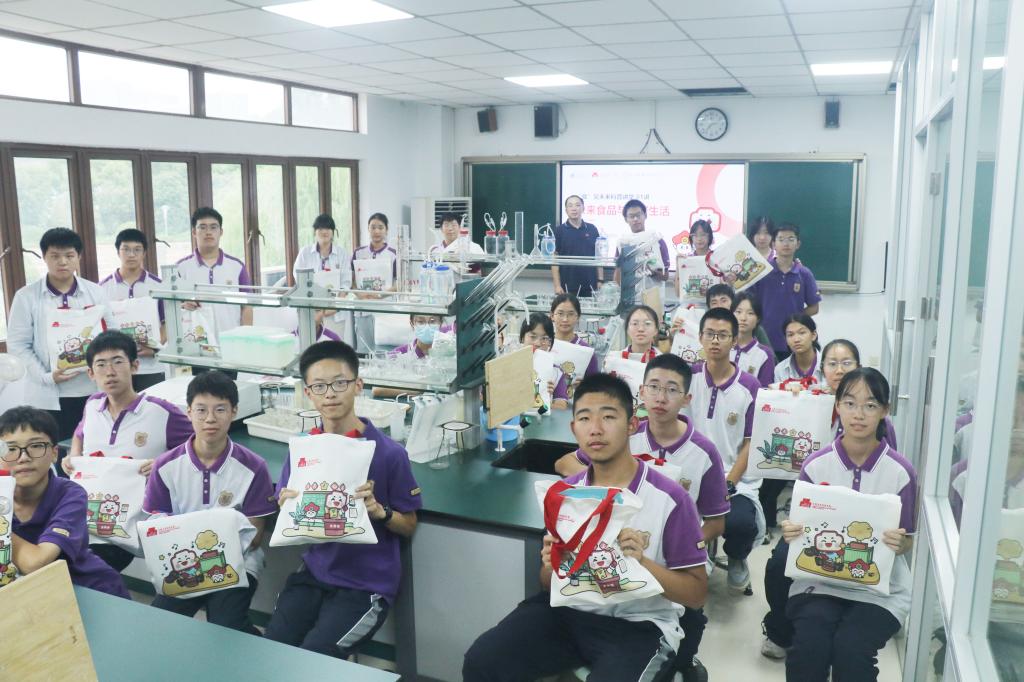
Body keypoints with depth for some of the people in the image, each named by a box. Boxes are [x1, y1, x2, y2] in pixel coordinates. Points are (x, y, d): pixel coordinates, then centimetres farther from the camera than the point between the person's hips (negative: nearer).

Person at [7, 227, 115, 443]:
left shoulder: (95, 292, 7)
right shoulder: (26, 296, 1)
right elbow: (18, 345, -1)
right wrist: (46, 376, -14)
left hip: (93, 391, 2)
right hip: (49, 396, -2)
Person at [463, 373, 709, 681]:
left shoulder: (669, 498, -11)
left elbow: (696, 594, -6)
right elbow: (550, 585, 11)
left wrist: (642, 562, -24)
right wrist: (551, 567, -14)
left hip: (640, 624, -4)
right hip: (570, 611, 4)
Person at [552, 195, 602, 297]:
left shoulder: (592, 230, 7)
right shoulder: (559, 231, 1)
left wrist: (600, 281, 3)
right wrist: (557, 285, -8)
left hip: (590, 286, 2)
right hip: (567, 286, -2)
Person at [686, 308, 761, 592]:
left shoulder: (749, 386, -1)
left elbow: (751, 443, -2)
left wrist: (727, 485, -11)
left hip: (736, 481, -1)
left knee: (740, 523, -30)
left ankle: (736, 559, 10)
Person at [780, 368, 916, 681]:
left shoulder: (901, 472, -4)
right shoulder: (815, 466, -1)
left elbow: (907, 541, 5)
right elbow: (802, 528, 6)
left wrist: (899, 543, -18)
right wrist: (791, 533, -16)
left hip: (879, 587, -1)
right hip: (819, 577, 1)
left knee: (850, 649, -27)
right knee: (809, 645, -26)